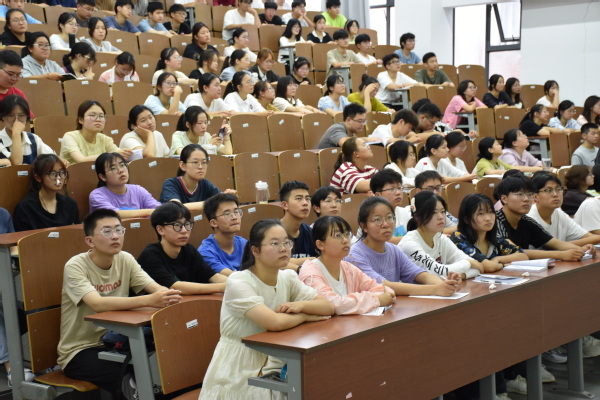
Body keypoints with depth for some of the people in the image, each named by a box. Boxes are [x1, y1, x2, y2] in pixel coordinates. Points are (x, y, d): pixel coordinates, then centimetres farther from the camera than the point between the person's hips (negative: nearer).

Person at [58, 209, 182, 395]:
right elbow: (98, 304, -32)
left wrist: (168, 296, -35)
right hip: (79, 351, -5)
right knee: (128, 381, -30)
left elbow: (157, 288, -11)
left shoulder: (125, 260, 1)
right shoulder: (75, 267, -15)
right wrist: (148, 300, -43)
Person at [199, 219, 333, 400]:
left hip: (273, 366, 7)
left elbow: (329, 306, 0)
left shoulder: (288, 278, 2)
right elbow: (275, 322, -30)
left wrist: (300, 305, -18)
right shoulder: (238, 283, -18)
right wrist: (305, 316, -13)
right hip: (240, 375, -6)